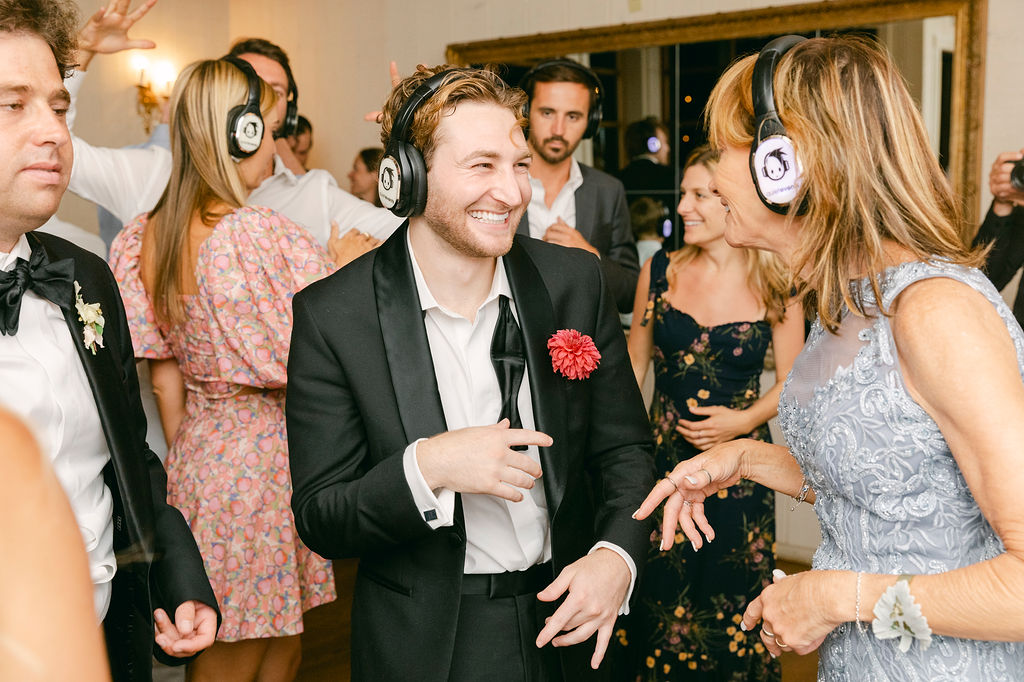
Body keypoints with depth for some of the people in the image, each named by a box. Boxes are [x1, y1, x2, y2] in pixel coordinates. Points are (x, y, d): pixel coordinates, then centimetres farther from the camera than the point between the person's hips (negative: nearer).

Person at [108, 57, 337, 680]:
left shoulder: (144, 239, 1)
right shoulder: (272, 239, -22)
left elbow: (165, 377, 8)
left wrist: (185, 461, 18)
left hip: (197, 455, 7)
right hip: (269, 459, -7)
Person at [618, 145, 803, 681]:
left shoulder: (775, 285, -6)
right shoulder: (660, 272, 0)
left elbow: (791, 380, 1)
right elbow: (634, 363, 9)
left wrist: (744, 420, -16)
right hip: (662, 456, 2)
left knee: (728, 600, 11)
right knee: (656, 595, 10)